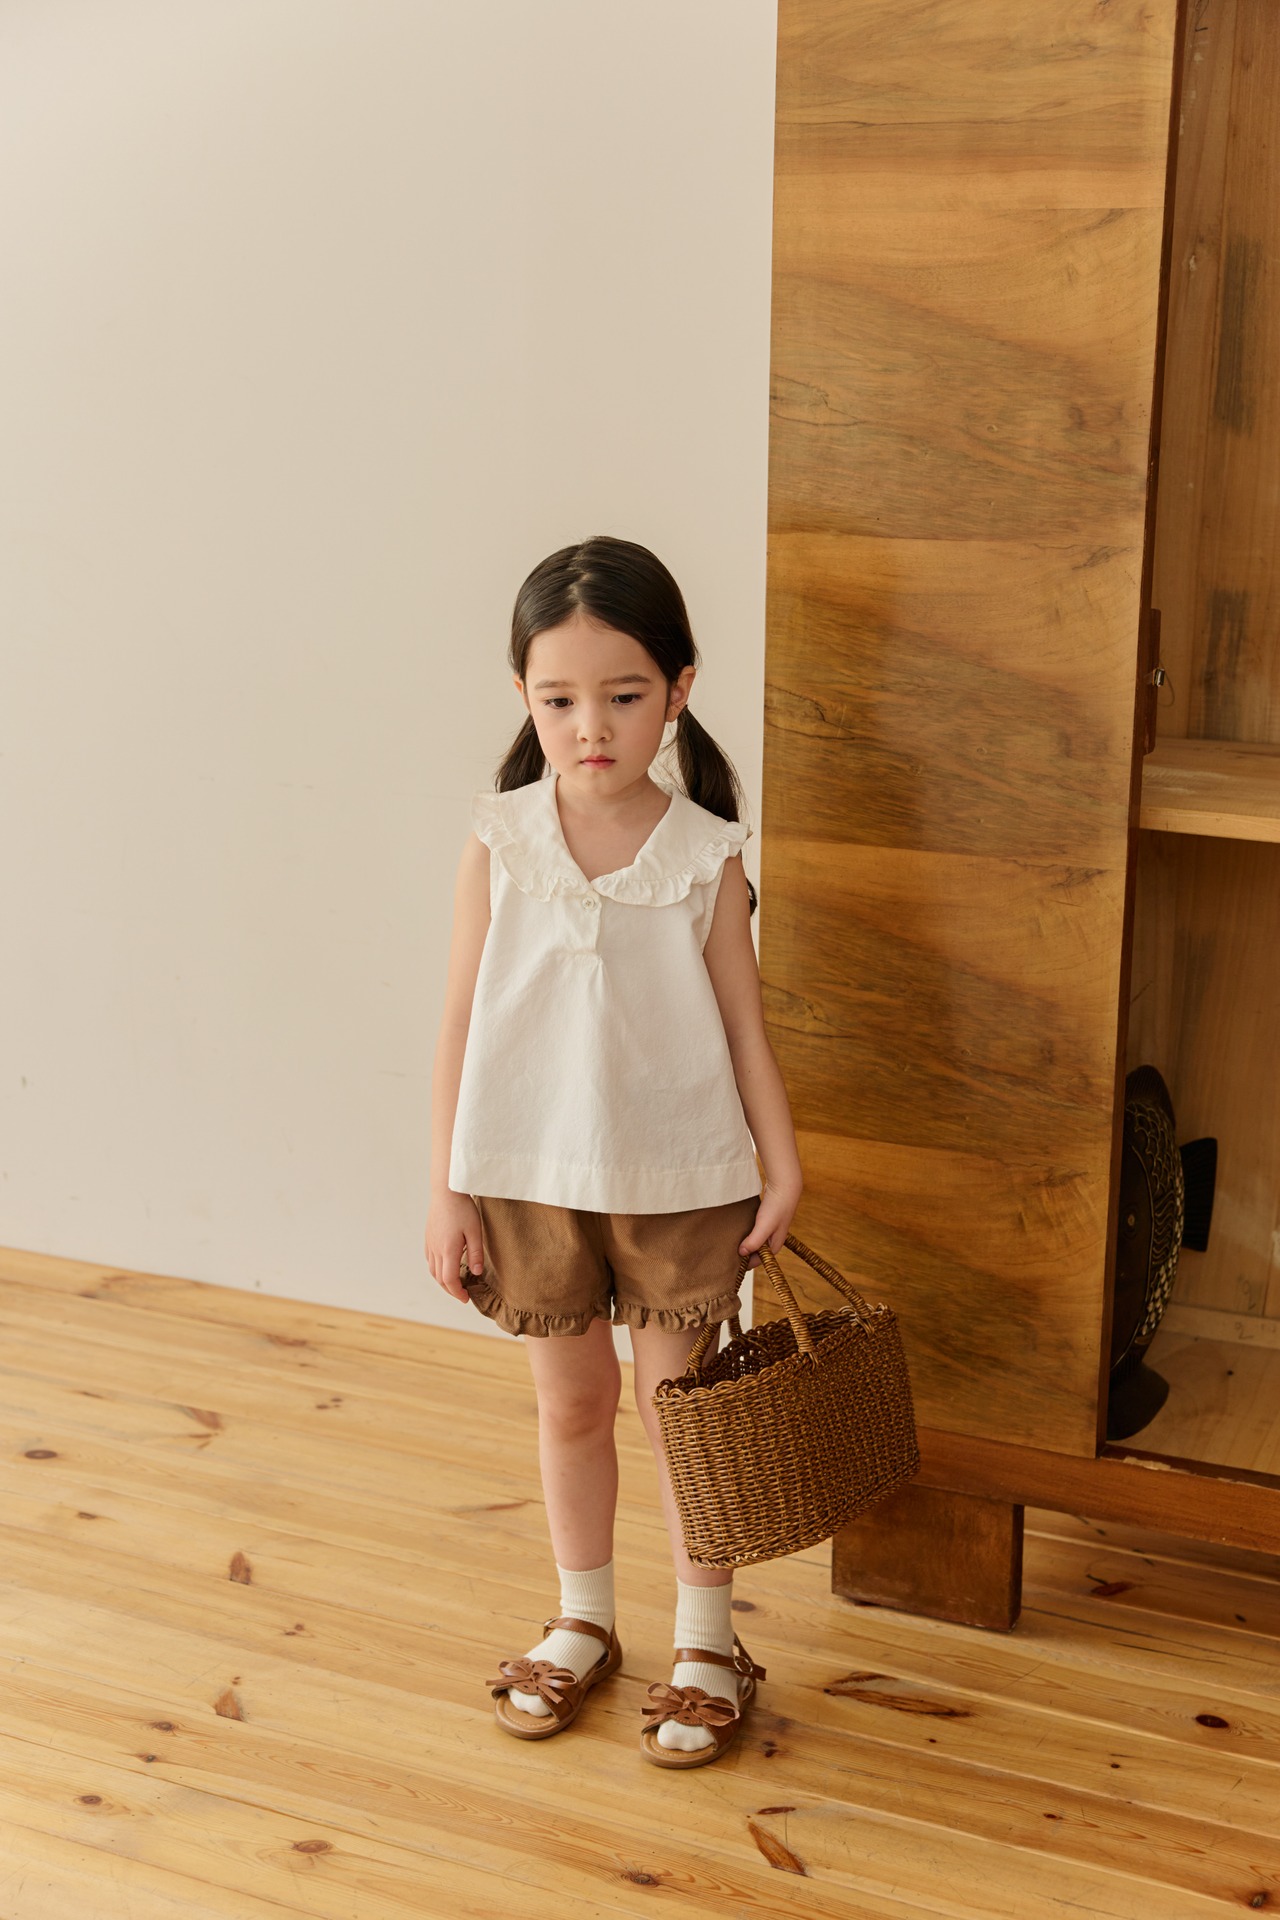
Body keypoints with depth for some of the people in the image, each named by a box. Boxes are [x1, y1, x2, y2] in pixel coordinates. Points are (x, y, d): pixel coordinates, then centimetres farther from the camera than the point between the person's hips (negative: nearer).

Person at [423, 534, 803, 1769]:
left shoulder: (704, 856, -9)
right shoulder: (499, 843, -7)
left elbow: (743, 1025, -2)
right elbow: (461, 1023, -3)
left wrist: (782, 1170, -3)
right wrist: (446, 1190, -2)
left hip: (677, 1181, -1)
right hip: (527, 1176, 2)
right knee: (570, 1403, 16)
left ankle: (707, 1640, 27)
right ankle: (582, 1621, 36)